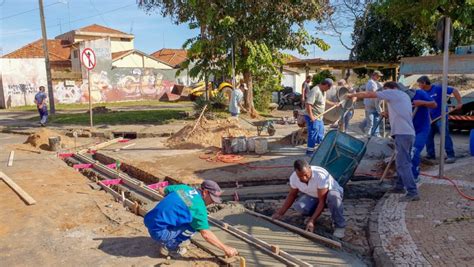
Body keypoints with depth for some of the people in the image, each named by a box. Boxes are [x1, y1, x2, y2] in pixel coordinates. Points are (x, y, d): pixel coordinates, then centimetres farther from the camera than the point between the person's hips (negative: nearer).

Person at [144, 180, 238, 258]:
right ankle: (169, 246, 1)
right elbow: (206, 234, -15)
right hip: (159, 231, -8)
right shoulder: (199, 207, -14)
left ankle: (168, 242, 19)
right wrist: (225, 248, -7)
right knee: (195, 226, -7)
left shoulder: (183, 187, 6)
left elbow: (162, 191, 20)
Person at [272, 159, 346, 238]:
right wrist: (280, 213, -6)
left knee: (333, 197, -41)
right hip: (312, 196, 4)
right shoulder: (294, 177, -21)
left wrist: (312, 221, -39)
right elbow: (292, 195, -2)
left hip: (331, 192, -3)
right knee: (299, 206, -28)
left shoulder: (321, 175, -36)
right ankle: (315, 214, 7)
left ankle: (339, 226, -17)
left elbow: (322, 201, -34)